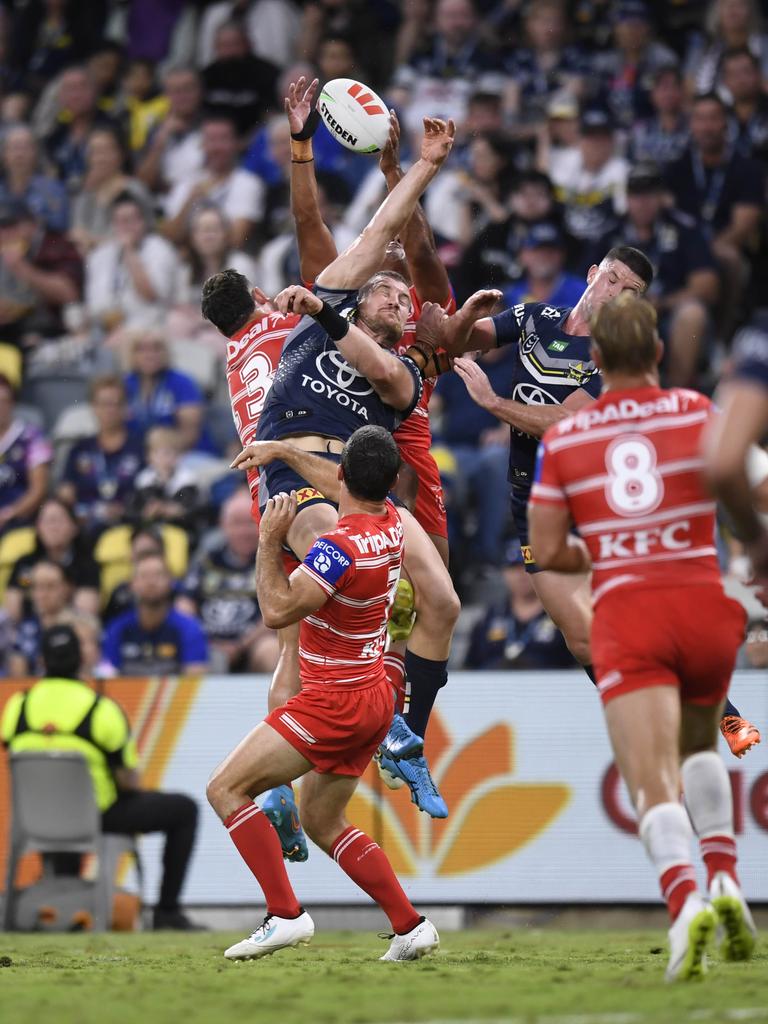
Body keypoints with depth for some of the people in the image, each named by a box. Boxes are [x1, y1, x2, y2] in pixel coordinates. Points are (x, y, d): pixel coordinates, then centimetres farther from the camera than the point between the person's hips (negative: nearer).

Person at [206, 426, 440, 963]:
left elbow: (279, 611, -24)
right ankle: (410, 926, 13)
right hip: (374, 700, 9)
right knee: (322, 821, 19)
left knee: (226, 789, -6)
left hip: (336, 701, -9)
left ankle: (285, 914, -12)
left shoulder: (340, 546, -24)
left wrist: (270, 540, -15)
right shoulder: (392, 523, 2)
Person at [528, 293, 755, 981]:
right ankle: (724, 879, 9)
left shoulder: (563, 439, 8)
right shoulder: (696, 412, 7)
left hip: (624, 614, -1)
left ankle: (685, 901, -38)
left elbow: (548, 550, 8)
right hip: (704, 601, 1)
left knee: (655, 785, -12)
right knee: (699, 747, 28)